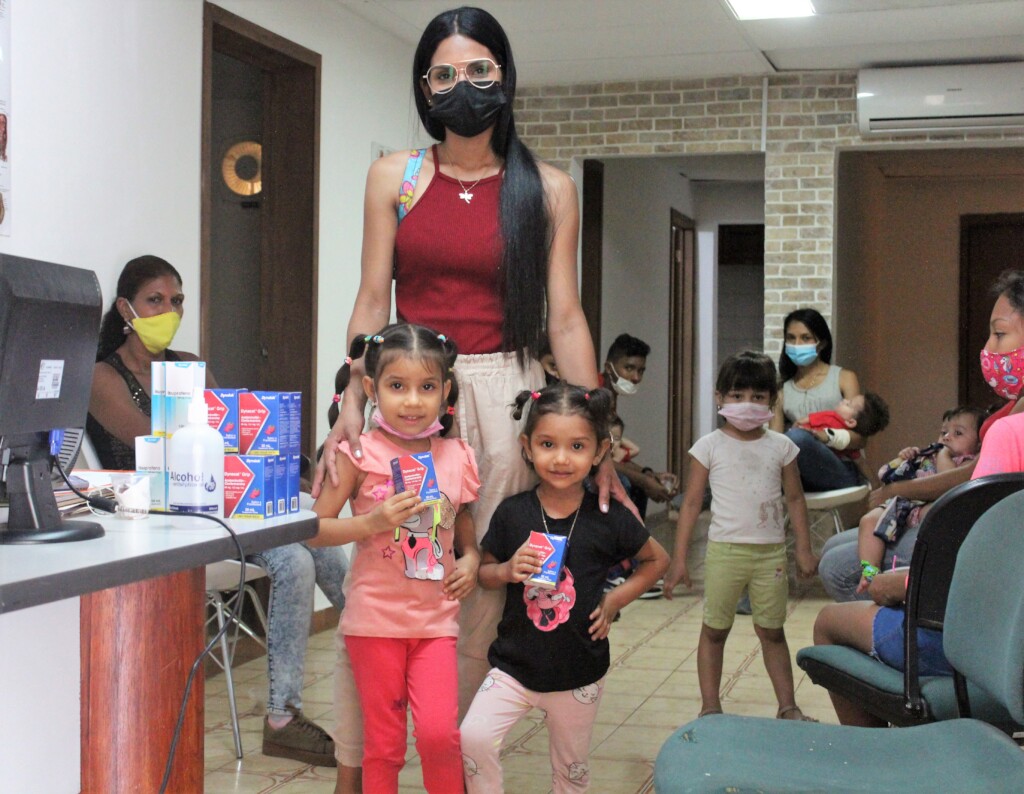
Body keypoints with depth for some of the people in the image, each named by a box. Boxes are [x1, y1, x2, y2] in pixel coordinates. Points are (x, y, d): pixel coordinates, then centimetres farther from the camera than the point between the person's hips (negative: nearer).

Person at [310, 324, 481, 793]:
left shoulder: (457, 457, 4)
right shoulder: (361, 453, -6)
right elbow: (315, 529, -6)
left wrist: (471, 560, 0)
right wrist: (373, 522, -19)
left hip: (436, 618, 2)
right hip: (375, 617, -2)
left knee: (439, 733, -9)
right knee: (383, 743, 7)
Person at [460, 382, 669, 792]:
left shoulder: (608, 518, -8)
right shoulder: (512, 513, -6)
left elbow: (657, 559, 7)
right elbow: (484, 571, 6)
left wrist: (614, 601, -3)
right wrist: (508, 571, -16)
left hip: (578, 673, 0)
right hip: (514, 665, 0)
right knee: (473, 737, -18)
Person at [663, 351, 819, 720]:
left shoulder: (781, 447, 4)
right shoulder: (710, 446, -2)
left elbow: (795, 499, 11)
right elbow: (691, 502, -1)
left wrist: (804, 549, 6)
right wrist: (679, 558, -4)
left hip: (771, 552, 2)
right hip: (725, 549, -2)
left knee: (772, 631, 11)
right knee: (714, 630, 6)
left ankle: (788, 706, 20)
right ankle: (710, 707, 16)